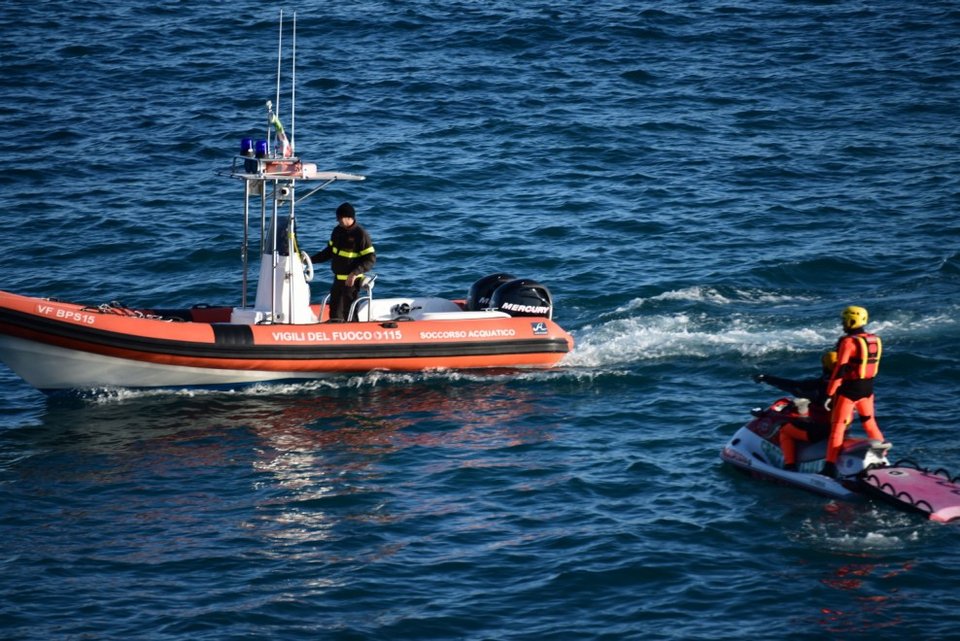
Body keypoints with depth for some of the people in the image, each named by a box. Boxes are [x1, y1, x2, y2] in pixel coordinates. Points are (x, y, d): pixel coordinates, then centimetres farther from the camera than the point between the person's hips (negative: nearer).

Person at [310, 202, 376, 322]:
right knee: (334, 310, 15)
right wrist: (312, 259, 13)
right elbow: (329, 251, 21)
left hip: (351, 280, -8)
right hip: (338, 279, 8)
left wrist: (355, 273, -28)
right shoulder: (337, 231, 6)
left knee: (349, 311, -5)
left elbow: (371, 259, -18)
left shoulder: (361, 234, -17)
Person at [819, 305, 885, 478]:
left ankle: (830, 467, -8)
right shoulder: (875, 340, 4)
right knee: (870, 423, 22)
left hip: (849, 389, -7)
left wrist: (830, 394, -16)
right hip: (867, 389, 7)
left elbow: (839, 370, -19)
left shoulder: (848, 342, -18)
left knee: (838, 427, -3)